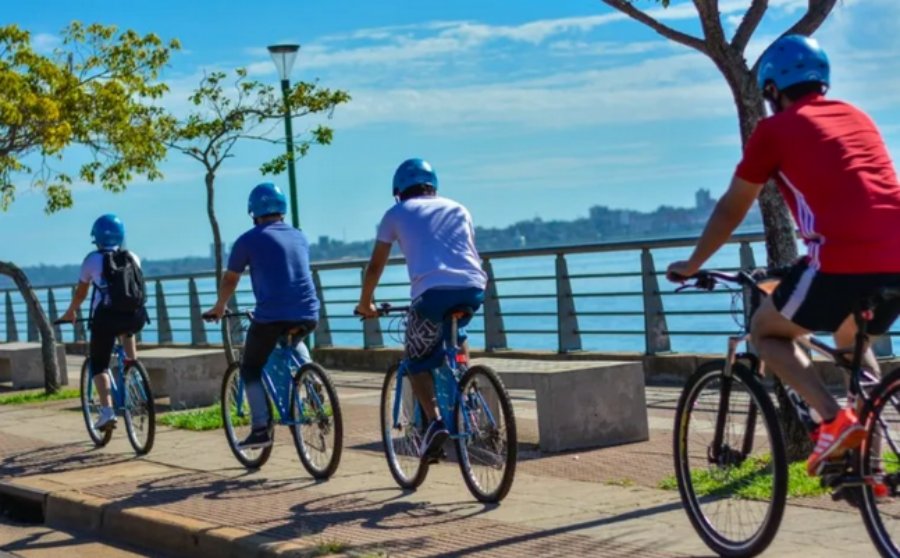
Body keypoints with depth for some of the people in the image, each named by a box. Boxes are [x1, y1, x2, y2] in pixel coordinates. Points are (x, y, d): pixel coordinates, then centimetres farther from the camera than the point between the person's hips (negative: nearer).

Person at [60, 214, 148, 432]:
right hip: (136, 317, 3)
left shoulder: (92, 260, 7)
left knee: (99, 365, 9)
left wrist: (70, 313, 33)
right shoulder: (133, 258, 14)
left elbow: (80, 293, 16)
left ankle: (107, 411, -7)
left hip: (106, 317, -3)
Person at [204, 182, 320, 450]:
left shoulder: (249, 240, 4)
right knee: (293, 347, 37)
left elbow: (230, 280, 14)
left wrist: (218, 309, 32)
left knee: (251, 368, 12)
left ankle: (261, 428, 0)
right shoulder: (300, 237, 18)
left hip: (271, 316, -5)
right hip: (308, 316, 5)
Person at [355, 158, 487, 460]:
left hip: (432, 292, -4)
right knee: (456, 335, 36)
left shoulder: (397, 213, 19)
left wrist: (365, 303, 36)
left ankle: (435, 421, -10)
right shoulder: (457, 209, 28)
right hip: (473, 289, 4)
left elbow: (375, 266, 22)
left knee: (418, 363, 14)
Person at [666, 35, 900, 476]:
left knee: (766, 331, 18)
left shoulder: (775, 129, 9)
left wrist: (691, 266, 31)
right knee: (852, 341, 32)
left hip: (844, 259, -6)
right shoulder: (858, 117, 26)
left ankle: (834, 420, -3)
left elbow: (731, 209, 17)